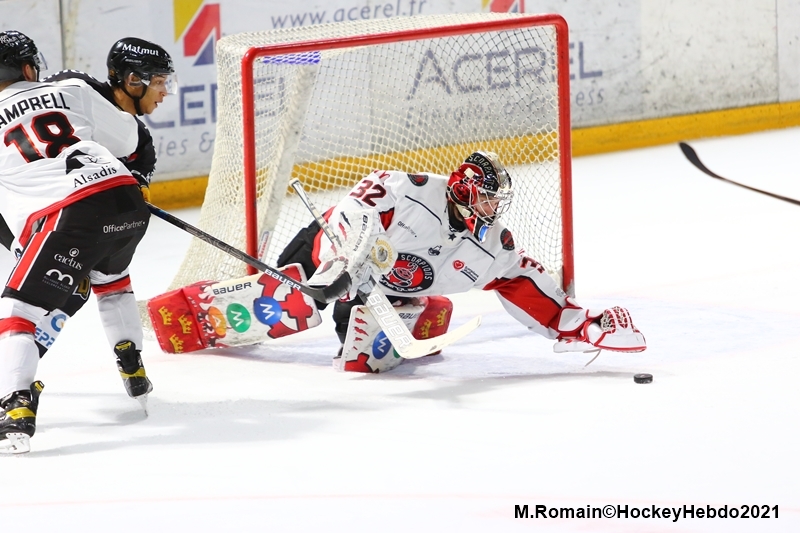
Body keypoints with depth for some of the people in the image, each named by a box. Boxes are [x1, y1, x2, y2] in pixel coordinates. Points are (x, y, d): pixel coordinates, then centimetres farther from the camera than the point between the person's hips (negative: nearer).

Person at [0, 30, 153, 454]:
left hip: (70, 215, -5)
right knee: (110, 276, 36)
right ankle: (134, 373, 41)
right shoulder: (72, 92, 18)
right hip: (128, 199, 5)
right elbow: (128, 139, 29)